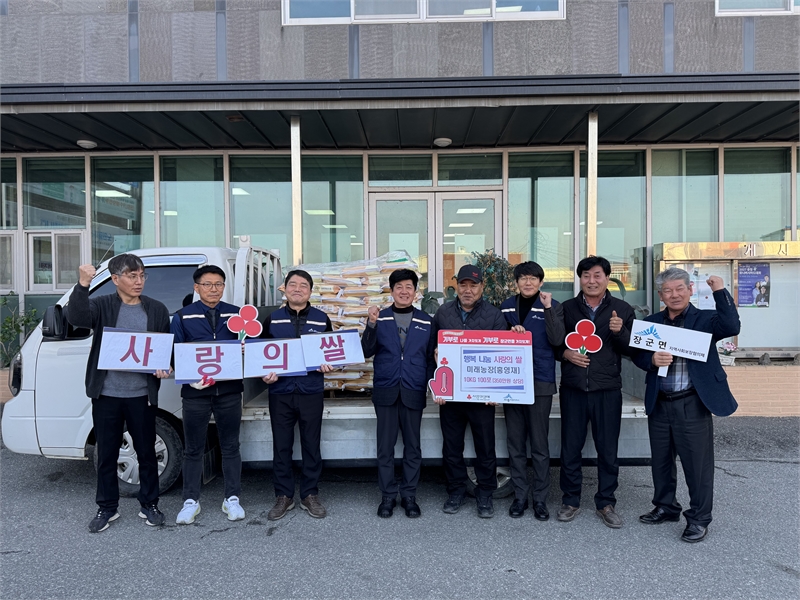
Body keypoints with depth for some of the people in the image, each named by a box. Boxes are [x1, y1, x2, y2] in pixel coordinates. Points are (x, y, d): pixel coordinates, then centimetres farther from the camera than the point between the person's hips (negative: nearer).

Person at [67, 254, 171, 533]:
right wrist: (82, 285, -33)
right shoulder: (102, 305, 0)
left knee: (146, 452, 10)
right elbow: (76, 318, -20)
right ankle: (107, 508, 28)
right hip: (106, 394, 0)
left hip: (142, 394, 1)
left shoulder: (157, 310, 5)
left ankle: (149, 505, 27)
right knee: (106, 454, 11)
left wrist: (165, 368, -10)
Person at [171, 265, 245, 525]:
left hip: (229, 390, 1)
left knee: (230, 446, 10)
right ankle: (191, 501, 23)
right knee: (193, 449, 9)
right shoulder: (183, 316, 4)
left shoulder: (236, 315, 8)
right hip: (195, 390, -1)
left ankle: (231, 499, 22)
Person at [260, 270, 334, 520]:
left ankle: (310, 495, 21)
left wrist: (328, 365, -11)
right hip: (280, 392, 1)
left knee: (311, 445, 7)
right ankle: (283, 496, 22)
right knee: (281, 446, 7)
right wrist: (266, 374, -8)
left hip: (311, 392, 0)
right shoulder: (272, 319, 7)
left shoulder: (321, 319, 5)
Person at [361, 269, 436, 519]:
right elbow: (366, 352, -5)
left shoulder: (426, 322, 5)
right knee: (385, 447, 6)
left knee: (412, 447, 8)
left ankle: (409, 495, 22)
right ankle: (388, 496, 19)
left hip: (413, 392, 1)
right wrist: (371, 325, -18)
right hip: (385, 391, 0)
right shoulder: (380, 318, 3)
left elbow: (430, 358, 7)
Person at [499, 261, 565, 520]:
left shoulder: (552, 306, 0)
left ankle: (540, 498, 16)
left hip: (541, 382, -3)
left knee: (539, 444, 3)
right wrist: (511, 332, -6)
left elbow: (557, 340, -12)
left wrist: (548, 309, -20)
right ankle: (520, 495, 21)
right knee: (515, 443, 9)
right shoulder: (506, 307, 10)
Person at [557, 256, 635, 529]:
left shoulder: (622, 309, 3)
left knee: (608, 450, 7)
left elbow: (631, 350, 2)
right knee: (570, 448, 8)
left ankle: (606, 503, 24)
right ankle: (570, 501, 23)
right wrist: (565, 353, -9)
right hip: (573, 388, 1)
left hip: (607, 390, -1)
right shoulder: (567, 308, 5)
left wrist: (620, 331, -17)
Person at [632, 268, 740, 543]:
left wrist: (720, 292, -23)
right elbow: (637, 355, 6)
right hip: (658, 404, 4)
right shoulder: (651, 322, 8)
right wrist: (652, 359, -16)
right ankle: (666, 507, 35)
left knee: (698, 463, 4)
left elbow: (732, 327, -21)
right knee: (661, 460, 17)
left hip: (692, 404, -4)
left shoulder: (704, 319, -2)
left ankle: (698, 519, 20)